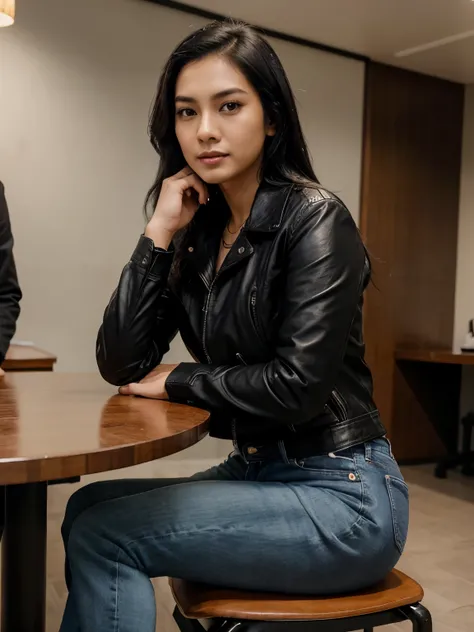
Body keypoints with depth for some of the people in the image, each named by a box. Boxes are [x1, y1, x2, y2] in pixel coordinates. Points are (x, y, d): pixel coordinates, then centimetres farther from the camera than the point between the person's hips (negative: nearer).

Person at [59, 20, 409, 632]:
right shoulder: (196, 234, 5)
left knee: (101, 534, -14)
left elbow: (299, 386, -22)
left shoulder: (315, 219, -14)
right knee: (86, 507, -1)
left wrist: (179, 380, -8)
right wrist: (159, 231, -7)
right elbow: (120, 365, -2)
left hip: (343, 493, -6)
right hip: (254, 471, 7)